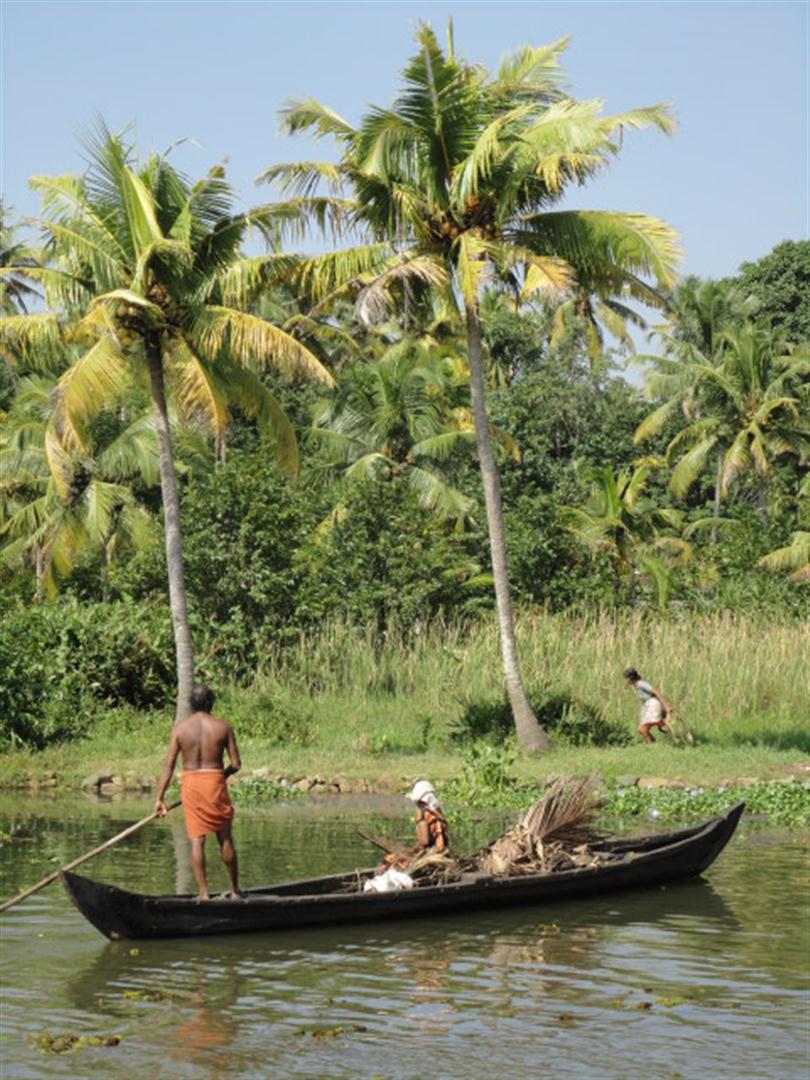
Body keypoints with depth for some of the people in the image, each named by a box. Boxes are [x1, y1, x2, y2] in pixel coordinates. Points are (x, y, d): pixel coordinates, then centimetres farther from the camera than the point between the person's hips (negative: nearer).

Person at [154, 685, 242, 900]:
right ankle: (235, 890, 19)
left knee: (196, 840, 3)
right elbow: (235, 764, -3)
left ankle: (203, 892, -1)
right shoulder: (223, 727, -3)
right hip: (215, 783, 0)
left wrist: (160, 798, -2)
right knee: (225, 838, 11)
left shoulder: (179, 728, -2)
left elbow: (168, 765, -5)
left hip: (190, 784, 0)